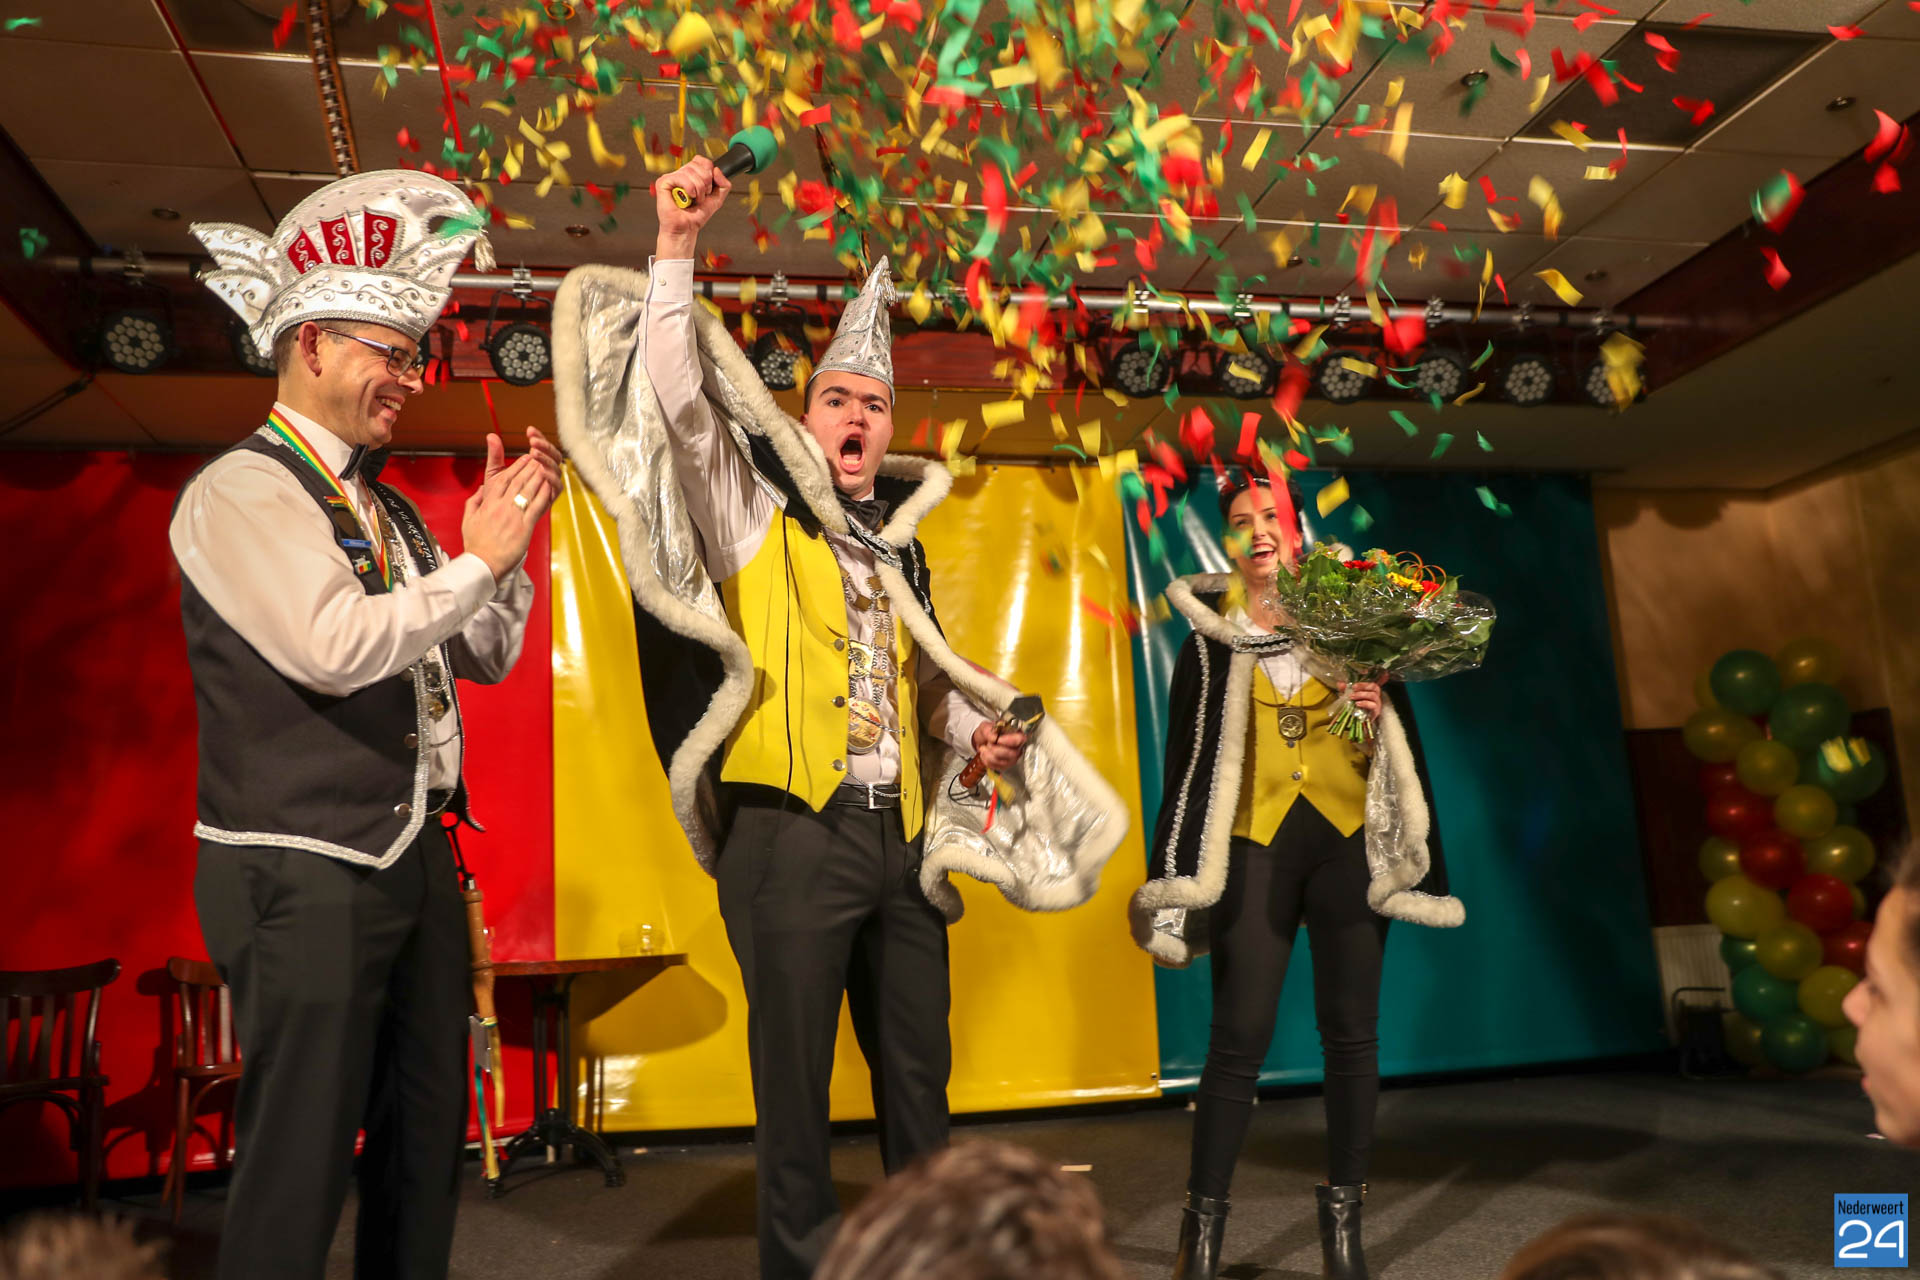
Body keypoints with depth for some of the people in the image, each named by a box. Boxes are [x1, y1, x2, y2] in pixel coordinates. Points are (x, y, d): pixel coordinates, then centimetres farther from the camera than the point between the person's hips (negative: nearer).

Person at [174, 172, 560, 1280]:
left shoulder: (383, 508, 16)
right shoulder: (243, 490, -8)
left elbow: (491, 656, 17)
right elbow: (332, 646, -24)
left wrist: (509, 542, 2)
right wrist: (477, 562, -15)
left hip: (416, 858, 8)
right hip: (307, 874, -8)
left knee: (427, 1138, 15)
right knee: (301, 1163, 0)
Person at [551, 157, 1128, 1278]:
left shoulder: (901, 551, 18)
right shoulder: (752, 515, 2)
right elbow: (678, 395, -11)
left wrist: (973, 729, 8)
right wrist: (677, 251, -15)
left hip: (901, 836, 5)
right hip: (790, 833, -5)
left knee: (919, 1067, 13)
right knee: (796, 1073, 3)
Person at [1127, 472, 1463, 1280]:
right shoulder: (1210, 635, 2)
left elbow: (1400, 742, 10)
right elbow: (1188, 756, 3)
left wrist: (1377, 714, -13)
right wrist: (1180, 880, 0)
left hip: (1349, 842, 2)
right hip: (1256, 847, -1)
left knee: (1350, 1030, 4)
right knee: (1239, 1036, -3)